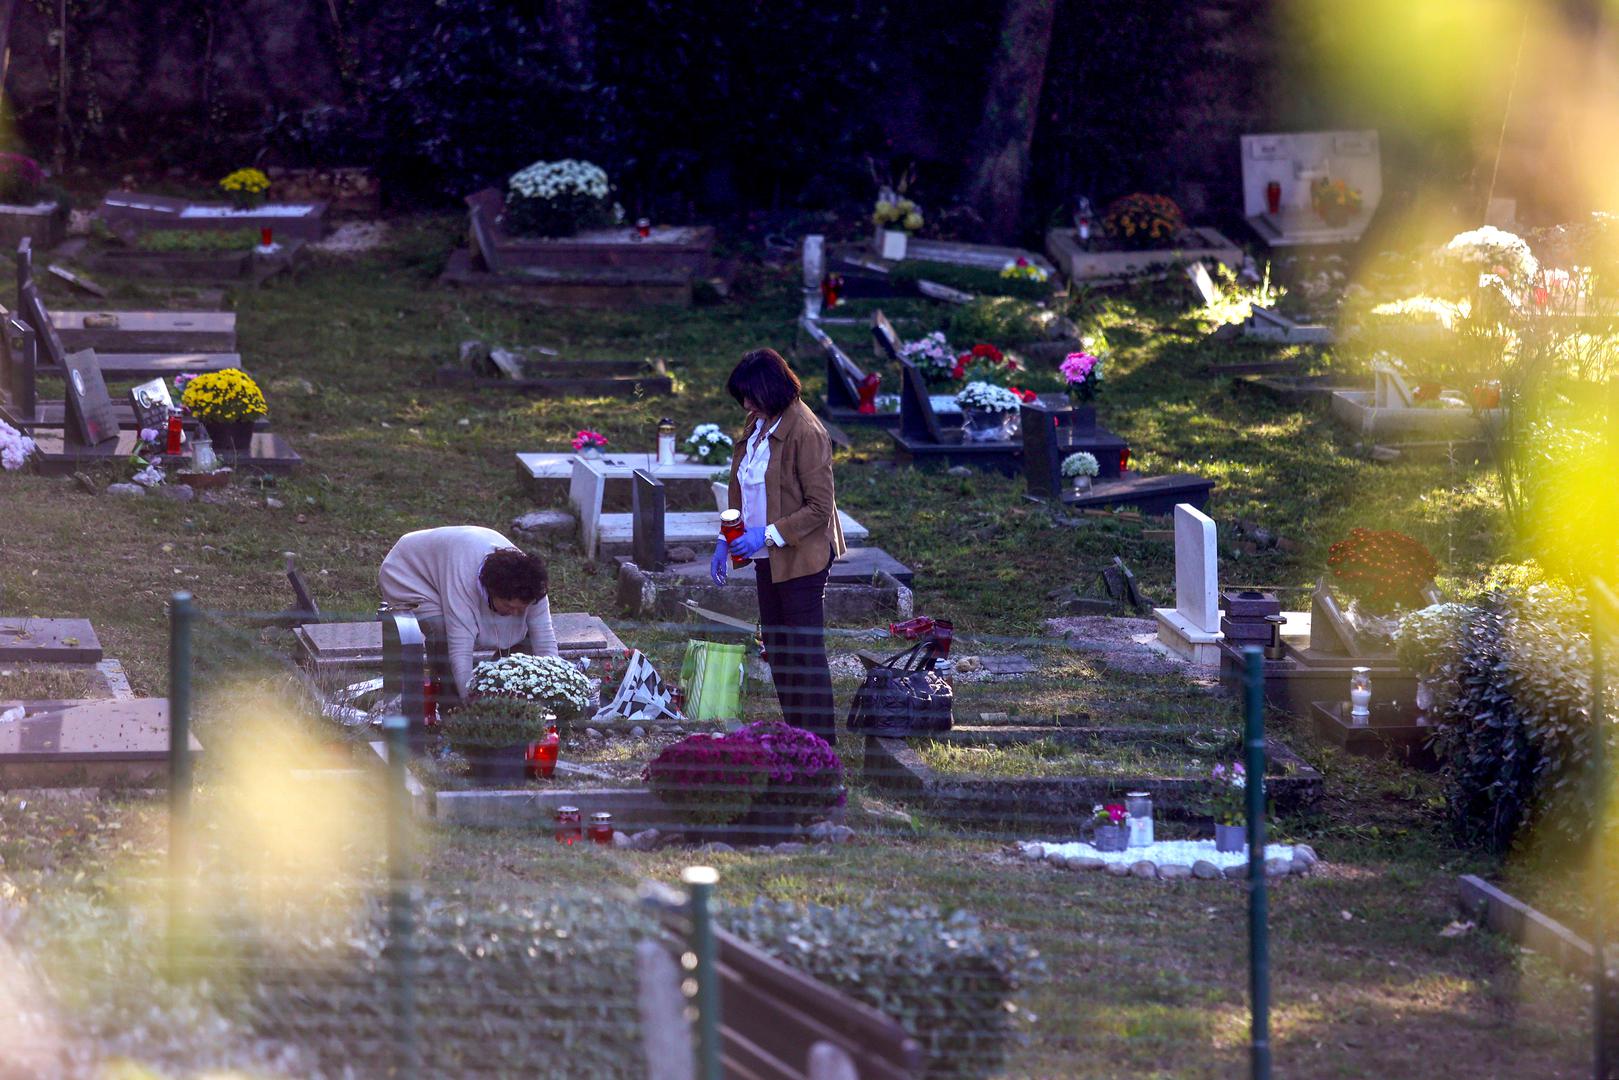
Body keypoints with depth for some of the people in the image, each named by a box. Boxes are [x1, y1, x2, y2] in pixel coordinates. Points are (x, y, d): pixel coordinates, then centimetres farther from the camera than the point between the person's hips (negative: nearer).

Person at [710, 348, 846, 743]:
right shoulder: (757, 426, 7)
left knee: (805, 652, -4)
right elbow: (742, 491, 18)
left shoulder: (805, 432, -19)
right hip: (768, 558, 9)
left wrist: (768, 534, -24)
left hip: (801, 558, -9)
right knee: (777, 650, 13)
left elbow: (819, 507, -20)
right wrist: (726, 541, 9)